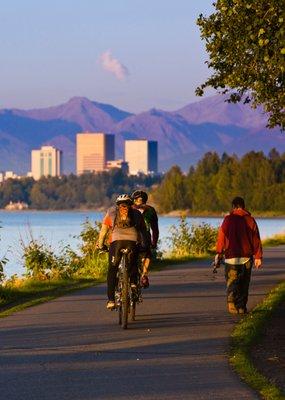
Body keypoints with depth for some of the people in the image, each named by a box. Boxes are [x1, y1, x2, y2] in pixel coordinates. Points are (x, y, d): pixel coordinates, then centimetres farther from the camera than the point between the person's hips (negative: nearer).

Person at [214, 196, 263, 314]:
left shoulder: (228, 219, -4)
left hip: (232, 257, -2)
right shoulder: (250, 220, 3)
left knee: (232, 281, 2)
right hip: (247, 257, 2)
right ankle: (242, 307, 12)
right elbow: (256, 240, 3)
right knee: (244, 283, 12)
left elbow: (221, 238, -6)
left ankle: (231, 301, -19)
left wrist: (219, 254, -1)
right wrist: (258, 257, 8)